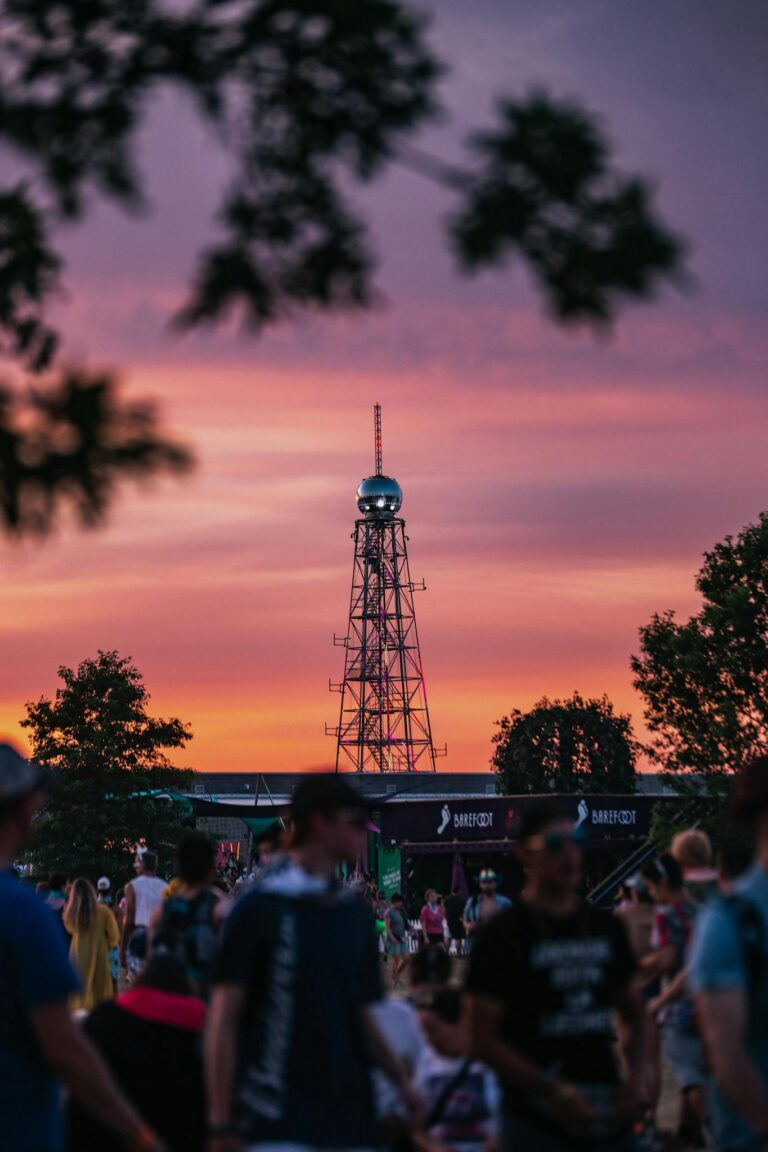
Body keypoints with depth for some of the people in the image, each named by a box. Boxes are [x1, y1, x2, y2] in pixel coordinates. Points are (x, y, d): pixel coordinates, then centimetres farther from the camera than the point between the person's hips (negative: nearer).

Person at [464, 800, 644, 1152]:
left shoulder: (605, 927, 13)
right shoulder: (500, 935, -4)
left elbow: (632, 1013, 22)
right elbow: (482, 1041, -9)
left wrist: (634, 1078, 4)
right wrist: (555, 1092, -16)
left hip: (608, 1119, 5)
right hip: (537, 1123, -5)